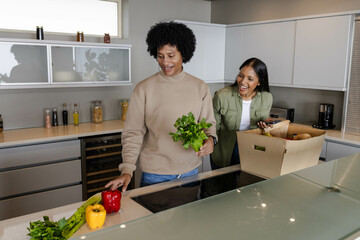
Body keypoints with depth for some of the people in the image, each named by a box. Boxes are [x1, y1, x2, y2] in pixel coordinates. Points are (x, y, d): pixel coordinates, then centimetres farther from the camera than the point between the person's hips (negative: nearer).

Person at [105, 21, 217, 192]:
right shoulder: (144, 89, -6)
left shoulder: (200, 88, 2)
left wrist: (210, 139, -15)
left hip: (190, 171, 3)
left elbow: (208, 123, 8)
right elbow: (133, 133, -7)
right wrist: (127, 170, -16)